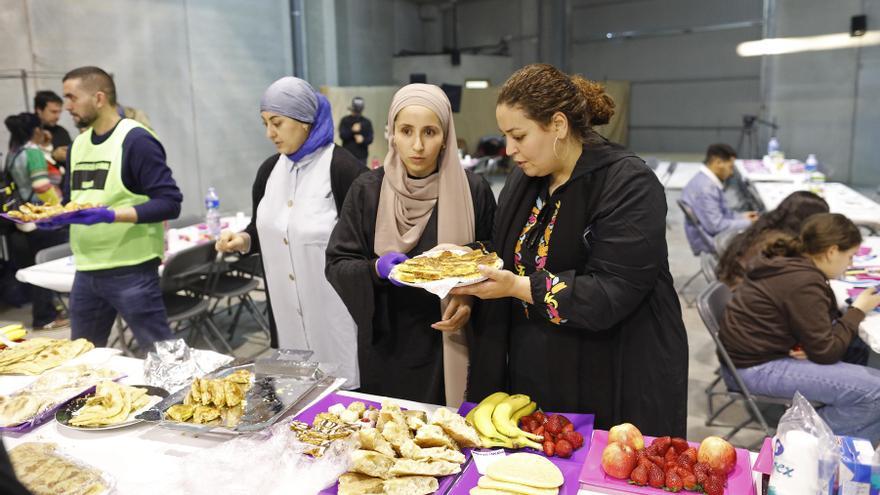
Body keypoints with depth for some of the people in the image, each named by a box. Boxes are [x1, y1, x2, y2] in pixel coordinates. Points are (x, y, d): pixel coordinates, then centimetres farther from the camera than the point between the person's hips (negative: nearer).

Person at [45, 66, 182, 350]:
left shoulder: (136, 141, -11)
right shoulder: (77, 145, 13)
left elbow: (169, 203, -17)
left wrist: (111, 215, -26)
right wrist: (57, 216, 2)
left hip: (131, 271, -8)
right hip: (86, 271, 8)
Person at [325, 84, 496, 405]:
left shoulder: (473, 191, -5)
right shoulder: (367, 190, -3)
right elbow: (337, 264, 0)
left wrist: (470, 299, -12)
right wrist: (377, 269, -19)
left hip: (450, 347, 0)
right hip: (387, 346, 1)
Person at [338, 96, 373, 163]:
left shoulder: (367, 122, 8)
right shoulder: (345, 120, 5)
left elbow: (370, 138, 1)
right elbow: (342, 135, -5)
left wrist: (363, 140, -21)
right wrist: (352, 130, -21)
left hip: (361, 156, 1)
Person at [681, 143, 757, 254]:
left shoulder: (705, 180, 7)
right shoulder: (706, 187, -25)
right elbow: (716, 225, -26)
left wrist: (741, 217, 11)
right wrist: (747, 223, -14)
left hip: (709, 237, 10)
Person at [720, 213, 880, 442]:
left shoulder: (787, 263, 7)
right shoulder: (804, 283, -22)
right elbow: (826, 352, -15)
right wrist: (858, 310, -4)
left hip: (754, 351, 10)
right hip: (757, 368, -10)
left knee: (857, 345, 15)